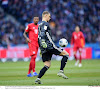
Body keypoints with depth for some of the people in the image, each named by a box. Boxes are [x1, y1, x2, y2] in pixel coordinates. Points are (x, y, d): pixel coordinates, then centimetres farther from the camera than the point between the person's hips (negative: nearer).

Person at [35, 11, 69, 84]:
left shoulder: (40, 25, 24)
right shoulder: (45, 24, -5)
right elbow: (42, 34, -22)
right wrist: (43, 42, -34)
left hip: (44, 49, 9)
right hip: (49, 46, -9)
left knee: (47, 65, 10)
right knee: (66, 54, 1)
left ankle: (38, 79, -7)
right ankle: (61, 71, -7)